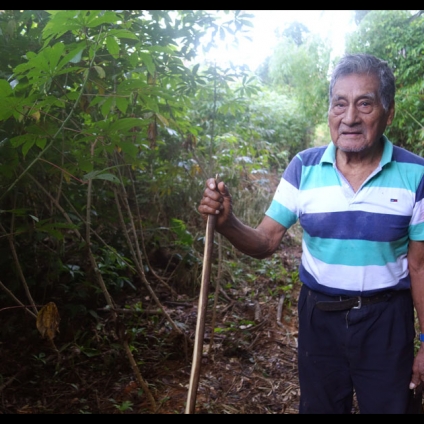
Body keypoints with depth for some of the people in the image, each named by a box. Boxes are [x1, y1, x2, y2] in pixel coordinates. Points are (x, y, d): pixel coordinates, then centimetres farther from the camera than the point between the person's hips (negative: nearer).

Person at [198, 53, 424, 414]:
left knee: (388, 406, 16)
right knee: (318, 407, 20)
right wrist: (227, 223, -28)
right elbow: (265, 243, -7)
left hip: (386, 320, -1)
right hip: (319, 315, 2)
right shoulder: (304, 168, -8)